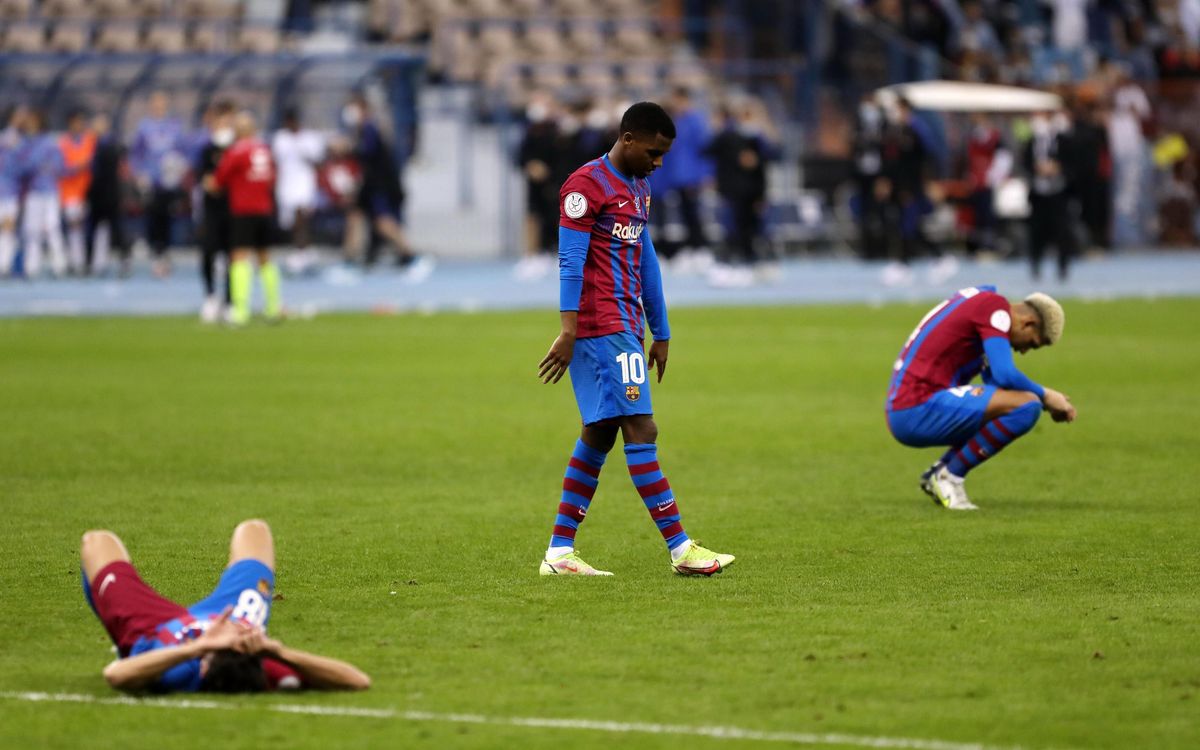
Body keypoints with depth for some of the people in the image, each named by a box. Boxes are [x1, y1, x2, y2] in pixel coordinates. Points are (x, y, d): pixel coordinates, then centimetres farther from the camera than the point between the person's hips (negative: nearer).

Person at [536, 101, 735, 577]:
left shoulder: (638, 189, 20)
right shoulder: (587, 185, -9)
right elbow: (570, 260, -15)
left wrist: (659, 333, 24)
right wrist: (568, 331, -21)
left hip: (625, 329, 10)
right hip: (602, 328, -10)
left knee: (599, 436, 8)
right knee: (640, 429, -12)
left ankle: (559, 552, 10)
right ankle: (680, 549, -14)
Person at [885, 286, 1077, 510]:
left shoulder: (981, 303, 21)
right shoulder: (996, 306, -9)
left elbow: (995, 378, 25)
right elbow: (1005, 375, -19)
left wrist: (1047, 400, 16)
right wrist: (1045, 395, -3)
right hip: (920, 409, -10)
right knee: (1026, 406, -18)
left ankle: (938, 472, 12)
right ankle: (949, 476, -7)